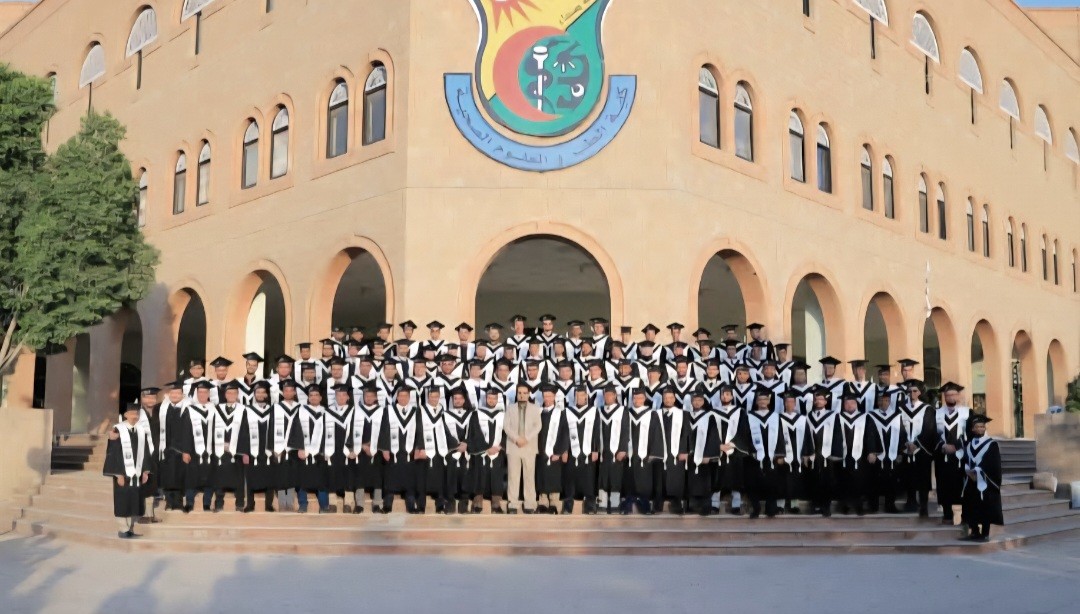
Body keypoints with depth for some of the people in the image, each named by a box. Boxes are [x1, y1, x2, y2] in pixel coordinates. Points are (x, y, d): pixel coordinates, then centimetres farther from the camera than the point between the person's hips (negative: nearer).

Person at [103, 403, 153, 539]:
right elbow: (113, 453, -10)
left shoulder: (142, 431, 7)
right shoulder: (118, 430, -8)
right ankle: (124, 530, 10)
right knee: (123, 502, 1)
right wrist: (118, 474, -15)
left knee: (135, 502, 8)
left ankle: (131, 528, 16)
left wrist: (145, 471, 3)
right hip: (123, 473, -5)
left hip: (137, 473, 5)